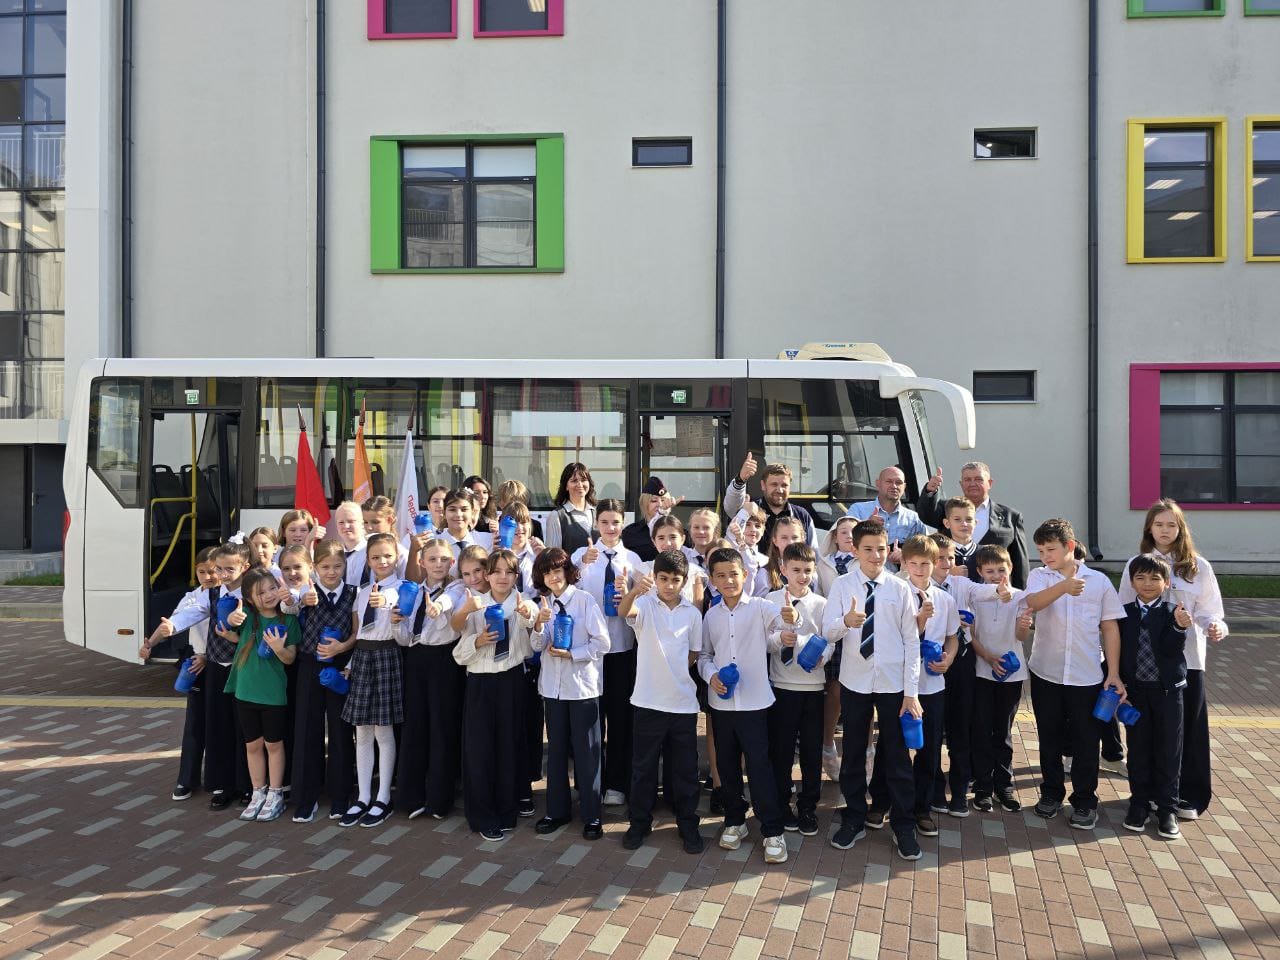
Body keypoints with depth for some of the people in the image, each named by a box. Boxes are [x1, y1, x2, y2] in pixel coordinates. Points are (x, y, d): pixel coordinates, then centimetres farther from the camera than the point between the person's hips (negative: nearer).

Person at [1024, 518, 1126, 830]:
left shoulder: (1099, 581, 0)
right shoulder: (1039, 576, -2)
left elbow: (1110, 628, 3)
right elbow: (1033, 602, -25)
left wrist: (1114, 673, -1)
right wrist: (1063, 586, -44)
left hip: (1087, 675, -1)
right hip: (1046, 673, 1)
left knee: (1086, 741, 6)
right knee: (1049, 737, 13)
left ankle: (1085, 801, 20)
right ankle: (1051, 793, 29)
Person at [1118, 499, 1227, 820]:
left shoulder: (1198, 567, 1)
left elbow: (1209, 610, 2)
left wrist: (1215, 627, -20)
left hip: (1187, 659, -1)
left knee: (1189, 725, 3)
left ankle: (1188, 794, 16)